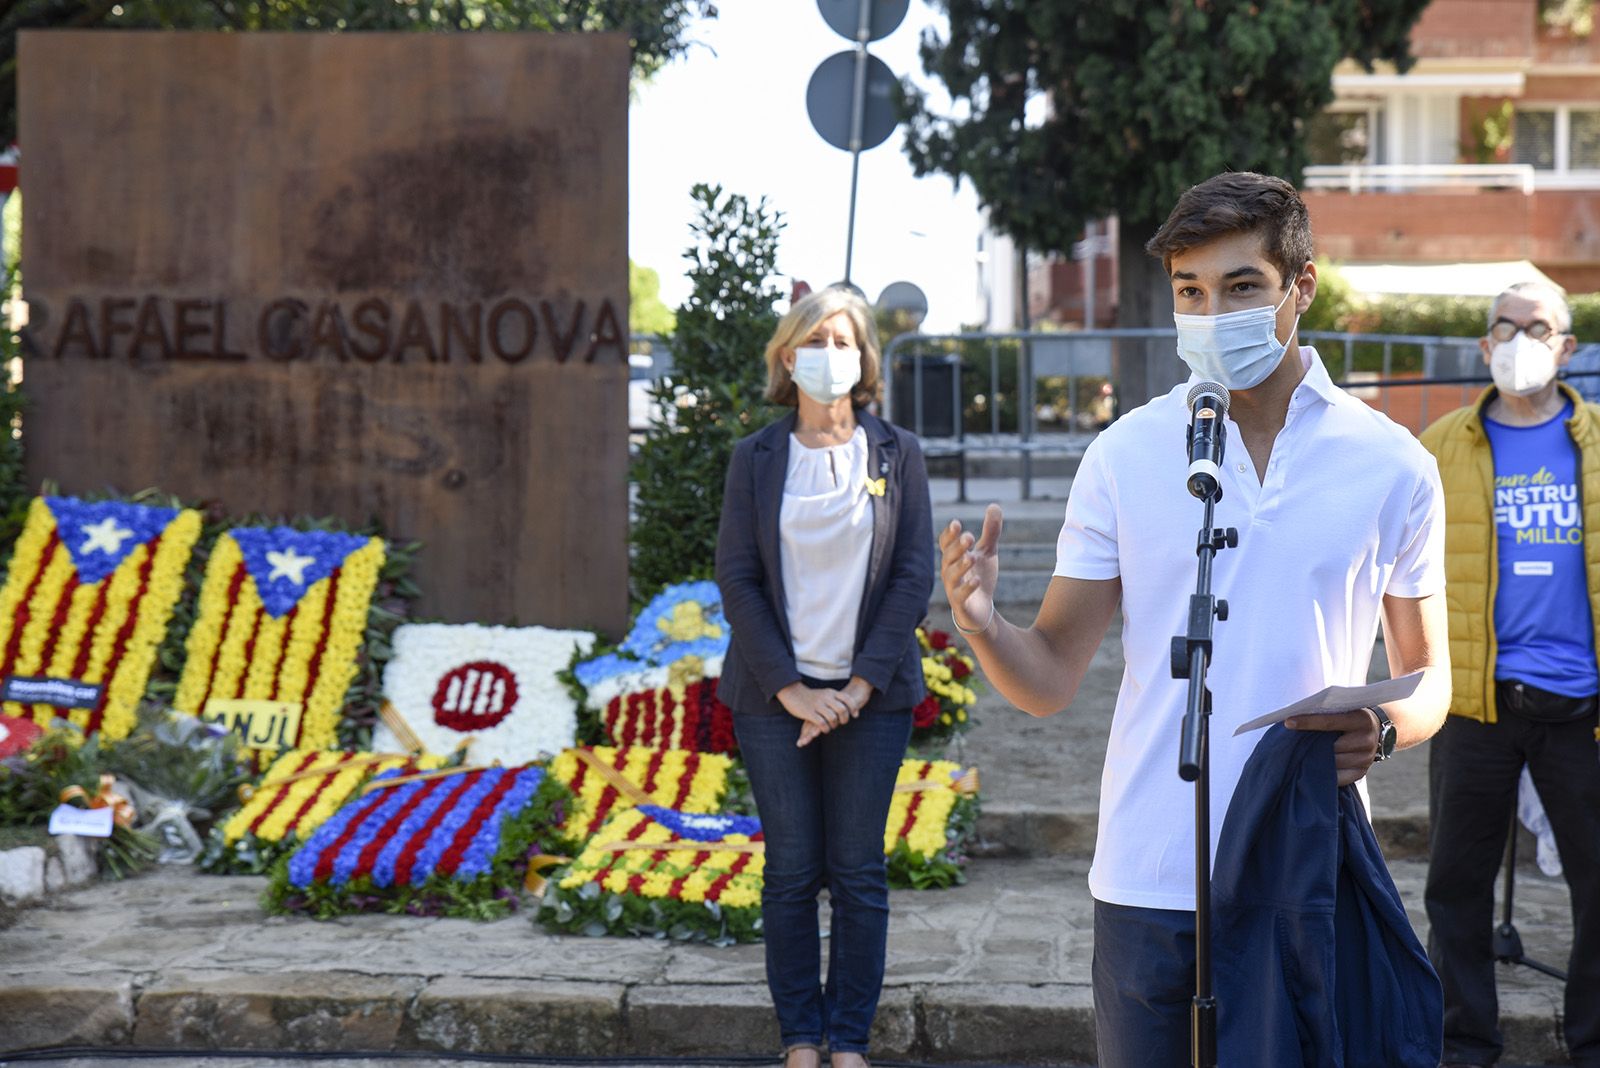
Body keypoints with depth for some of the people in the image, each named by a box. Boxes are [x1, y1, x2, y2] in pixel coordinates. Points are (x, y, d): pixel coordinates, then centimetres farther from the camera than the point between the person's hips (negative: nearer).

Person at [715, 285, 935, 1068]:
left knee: (859, 873, 2)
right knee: (790, 873, 3)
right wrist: (791, 689, -9)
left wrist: (859, 687, -8)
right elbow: (736, 579, 0)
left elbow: (913, 575, 0)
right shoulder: (756, 458, 4)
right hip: (775, 696, 0)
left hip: (870, 696, 0)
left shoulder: (895, 454, 4)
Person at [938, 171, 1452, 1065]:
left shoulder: (1391, 463, 2)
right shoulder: (1125, 455, 2)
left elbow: (1429, 674, 8)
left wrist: (1384, 728, -15)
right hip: (1149, 882, 0)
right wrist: (984, 623, -21)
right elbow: (1052, 680, 1)